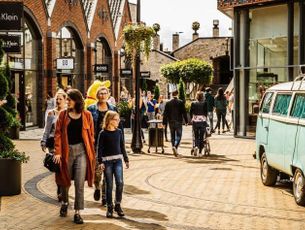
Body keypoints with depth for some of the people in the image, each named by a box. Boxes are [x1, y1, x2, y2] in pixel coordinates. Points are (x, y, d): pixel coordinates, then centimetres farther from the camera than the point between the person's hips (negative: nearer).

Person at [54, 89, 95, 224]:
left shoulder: (86, 115, 1)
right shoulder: (63, 114, 3)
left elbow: (91, 134, 4)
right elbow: (58, 134, 0)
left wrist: (91, 152, 1)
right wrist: (57, 152, -9)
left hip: (81, 150, -1)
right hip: (66, 150, 1)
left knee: (80, 183, -7)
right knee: (65, 180, 15)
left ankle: (77, 212, 0)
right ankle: (65, 203, 42)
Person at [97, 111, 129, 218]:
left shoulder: (119, 132, 7)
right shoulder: (103, 133, -5)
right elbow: (99, 148, -5)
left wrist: (126, 159, 14)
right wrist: (100, 162, -12)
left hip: (118, 160, 3)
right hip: (107, 161, -3)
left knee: (120, 182, -9)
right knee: (109, 185, 1)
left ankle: (118, 205, 6)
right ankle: (109, 207, 11)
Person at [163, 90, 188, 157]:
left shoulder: (168, 103, 3)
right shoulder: (180, 102, -5)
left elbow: (165, 114, 4)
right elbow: (184, 112, -5)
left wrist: (164, 123, 7)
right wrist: (186, 121, 2)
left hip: (171, 122, 3)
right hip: (178, 122, -3)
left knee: (172, 136, 13)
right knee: (178, 136, 0)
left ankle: (174, 149, 13)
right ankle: (175, 147, -22)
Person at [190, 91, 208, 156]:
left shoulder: (193, 103, -1)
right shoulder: (204, 103, -4)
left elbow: (191, 112, 1)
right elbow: (206, 112, -4)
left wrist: (192, 119, 15)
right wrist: (205, 118, 11)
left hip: (195, 121, 1)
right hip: (202, 121, -1)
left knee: (196, 136, 11)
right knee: (201, 137, 6)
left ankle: (196, 146, -18)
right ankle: (200, 152, 4)